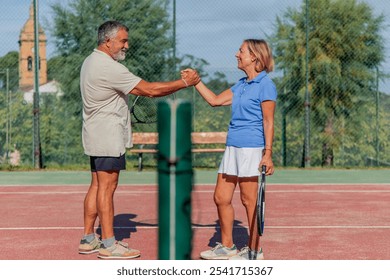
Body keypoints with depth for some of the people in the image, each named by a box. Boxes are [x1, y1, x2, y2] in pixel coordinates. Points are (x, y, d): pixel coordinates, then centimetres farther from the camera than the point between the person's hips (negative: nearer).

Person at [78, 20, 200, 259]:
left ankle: (88, 239, 16)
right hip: (107, 137, -10)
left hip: (97, 136, 10)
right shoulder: (109, 67, -19)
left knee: (97, 186, 12)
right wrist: (185, 83, -14)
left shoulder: (91, 61, 14)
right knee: (106, 187, -6)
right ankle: (108, 245, -2)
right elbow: (150, 90, -20)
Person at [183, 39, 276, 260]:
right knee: (221, 198, 9)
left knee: (249, 200, -2)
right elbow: (215, 100, 24)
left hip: (251, 148, -9)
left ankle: (255, 250, 9)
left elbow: (268, 122, -11)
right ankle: (227, 246, 20)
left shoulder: (265, 85, -8)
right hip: (232, 148, 9)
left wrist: (268, 153, -16)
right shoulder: (241, 85, 17)